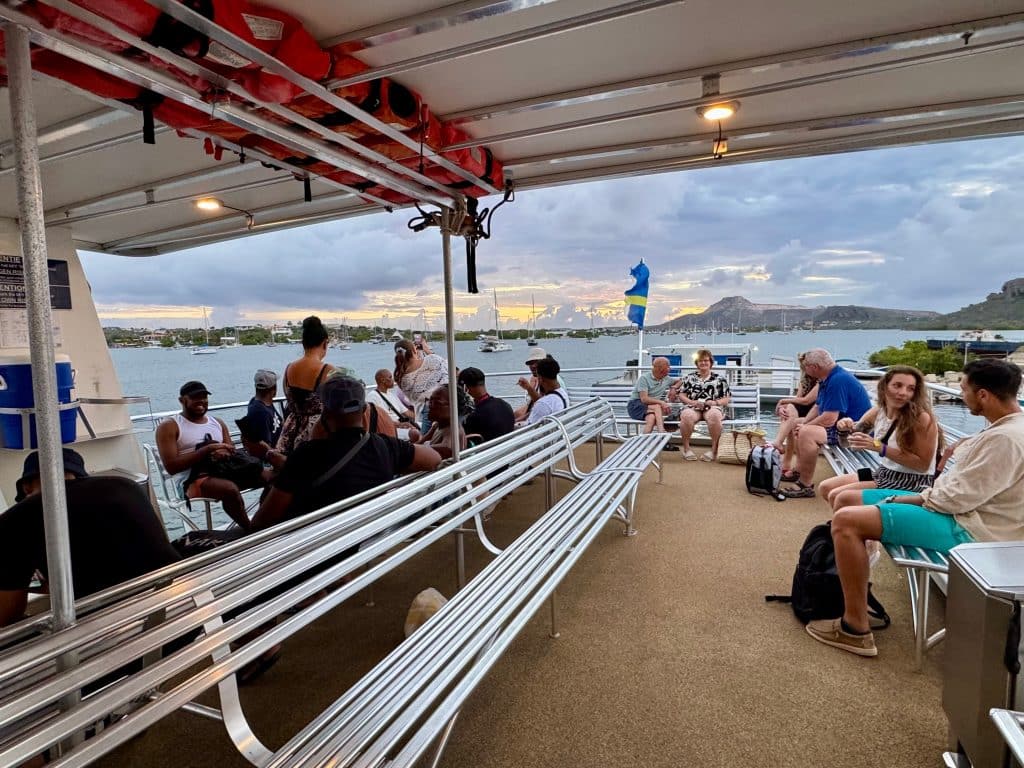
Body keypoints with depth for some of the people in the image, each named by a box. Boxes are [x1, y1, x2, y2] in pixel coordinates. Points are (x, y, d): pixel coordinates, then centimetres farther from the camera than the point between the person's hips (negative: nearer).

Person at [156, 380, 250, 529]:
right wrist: (206, 450, -15)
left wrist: (225, 452, -14)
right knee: (231, 490, -37)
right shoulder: (169, 426, 2)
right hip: (191, 479, -5)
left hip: (223, 471, 6)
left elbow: (233, 451, 12)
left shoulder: (217, 422, 20)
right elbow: (171, 466, -9)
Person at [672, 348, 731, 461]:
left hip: (712, 408, 0)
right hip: (693, 407, 1)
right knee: (686, 416, -37)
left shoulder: (720, 379, 18)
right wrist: (693, 402, -5)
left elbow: (726, 399, 13)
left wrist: (715, 402, -7)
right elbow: (681, 395, 13)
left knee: (714, 416, -39)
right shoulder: (689, 377, 20)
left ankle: (714, 449, -22)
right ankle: (686, 449, -19)